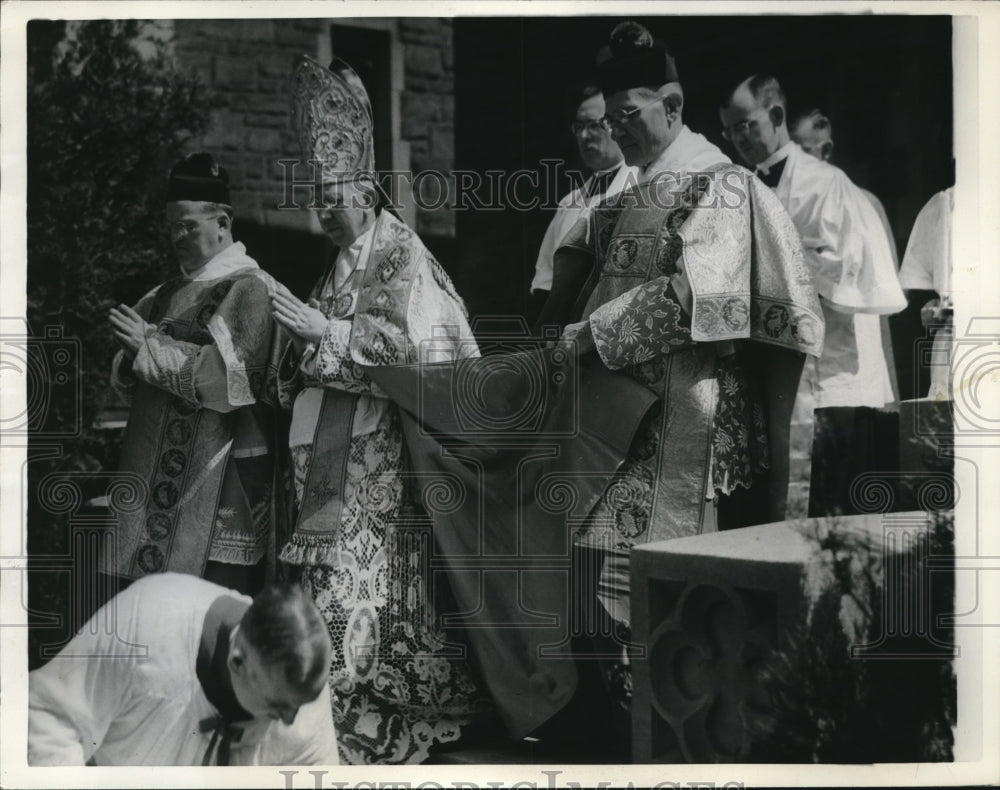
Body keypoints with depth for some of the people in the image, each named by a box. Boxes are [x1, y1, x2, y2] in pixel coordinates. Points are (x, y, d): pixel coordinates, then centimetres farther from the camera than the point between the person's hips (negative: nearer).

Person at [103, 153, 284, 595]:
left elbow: (225, 371, -18)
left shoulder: (250, 289, -6)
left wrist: (150, 347, -10)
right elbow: (123, 378, 17)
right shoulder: (166, 296, 17)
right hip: (156, 470, 7)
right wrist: (134, 352, -6)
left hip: (221, 477, -7)